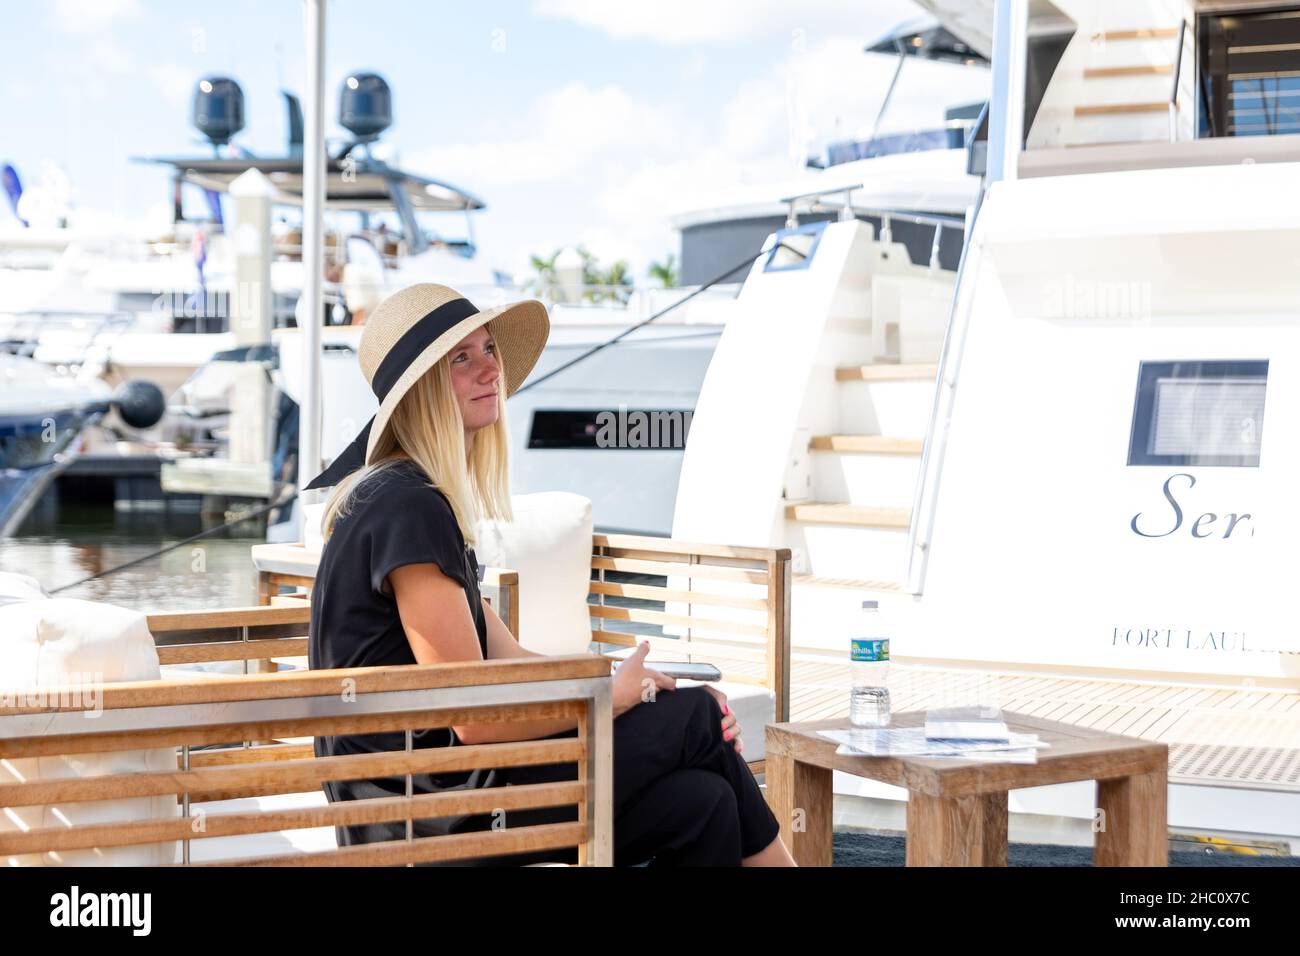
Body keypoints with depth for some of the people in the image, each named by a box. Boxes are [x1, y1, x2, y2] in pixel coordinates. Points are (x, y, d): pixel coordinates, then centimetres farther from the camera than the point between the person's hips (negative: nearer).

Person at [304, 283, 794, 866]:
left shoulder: (419, 499, 14)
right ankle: (775, 860, 18)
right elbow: (475, 716, -19)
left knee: (700, 802, -4)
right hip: (428, 818, -9)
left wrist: (644, 688, 1)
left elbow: (513, 662, 11)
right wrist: (615, 696, -4)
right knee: (696, 718, -2)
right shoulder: (409, 510, -17)